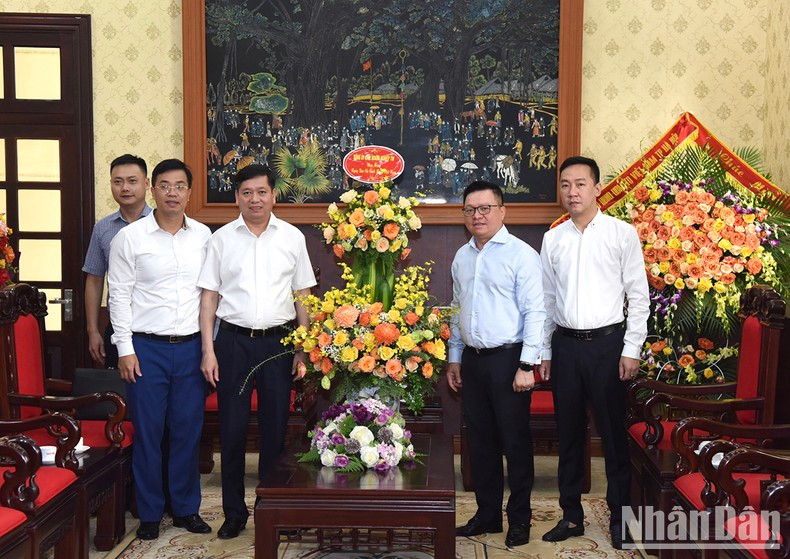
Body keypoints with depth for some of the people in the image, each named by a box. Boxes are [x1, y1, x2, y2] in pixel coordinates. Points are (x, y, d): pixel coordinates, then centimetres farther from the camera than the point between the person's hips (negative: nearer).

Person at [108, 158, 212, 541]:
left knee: (188, 430, 8)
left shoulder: (203, 236, 6)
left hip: (191, 347, 2)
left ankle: (186, 508, 23)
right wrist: (125, 348, -7)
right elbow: (119, 295, -2)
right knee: (147, 431, 5)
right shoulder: (129, 237, -2)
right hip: (147, 347, -2)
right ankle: (149, 513, 20)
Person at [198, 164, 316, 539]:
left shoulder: (292, 238, 5)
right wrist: (208, 350, -3)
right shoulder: (222, 239, 4)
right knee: (232, 428, 4)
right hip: (233, 341, 0)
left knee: (275, 427, 7)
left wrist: (303, 349, 1)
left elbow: (303, 297, 6)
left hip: (278, 342, 0)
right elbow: (209, 297, 3)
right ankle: (234, 513, 18)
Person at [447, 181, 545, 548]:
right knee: (480, 442, 13)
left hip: (508, 359, -6)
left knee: (515, 442, 3)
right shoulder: (461, 258, 11)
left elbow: (535, 312, -12)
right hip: (472, 359, 6)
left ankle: (519, 520, 17)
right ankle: (487, 514, 26)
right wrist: (454, 358, 16)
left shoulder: (521, 254, -9)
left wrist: (526, 365, -16)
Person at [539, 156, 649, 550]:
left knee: (613, 432, 4)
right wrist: (544, 352, 9)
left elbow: (639, 296, -3)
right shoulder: (552, 239, 7)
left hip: (607, 343, -3)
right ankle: (571, 515, 23)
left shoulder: (622, 234, -2)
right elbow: (547, 299, 11)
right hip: (565, 344, 3)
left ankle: (620, 517, 19)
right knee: (569, 433, 11)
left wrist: (631, 350, -7)